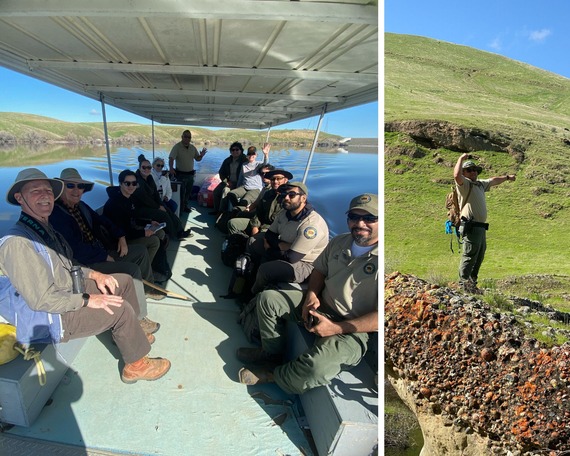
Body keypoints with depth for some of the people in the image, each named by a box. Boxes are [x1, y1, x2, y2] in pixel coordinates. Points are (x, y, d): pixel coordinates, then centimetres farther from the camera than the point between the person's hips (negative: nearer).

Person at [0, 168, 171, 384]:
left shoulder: (45, 228, 6)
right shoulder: (18, 243, -26)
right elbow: (41, 300, -28)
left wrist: (94, 275, 1)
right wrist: (87, 300, -23)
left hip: (70, 292, 10)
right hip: (52, 318, -10)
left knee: (124, 281, 9)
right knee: (121, 309, -21)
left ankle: (130, 334, 23)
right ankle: (136, 365, -1)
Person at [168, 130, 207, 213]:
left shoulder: (193, 147, 7)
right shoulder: (177, 147, -11)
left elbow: (197, 159, 13)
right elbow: (171, 158, -21)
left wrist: (201, 155, -11)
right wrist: (171, 168, -39)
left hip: (190, 174, 5)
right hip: (181, 174, -5)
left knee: (188, 192, 15)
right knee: (181, 192, 1)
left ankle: (186, 206, 30)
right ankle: (180, 208, 12)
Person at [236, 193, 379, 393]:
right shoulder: (339, 242, 2)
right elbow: (319, 270, 16)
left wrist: (336, 328, -24)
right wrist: (311, 295, -5)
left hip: (351, 331, -7)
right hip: (321, 305, 7)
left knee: (316, 366, -34)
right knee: (268, 298, 3)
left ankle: (272, 374, -3)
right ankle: (272, 354, 17)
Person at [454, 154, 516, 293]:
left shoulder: (480, 183, 22)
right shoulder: (464, 183, -6)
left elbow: (493, 181, 40)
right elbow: (456, 175, -28)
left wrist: (507, 177, 53)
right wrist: (461, 158, -17)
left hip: (481, 227, 10)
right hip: (471, 226, -10)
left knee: (479, 257, 14)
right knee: (469, 256, -12)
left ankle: (472, 282, 23)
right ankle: (464, 283, -8)